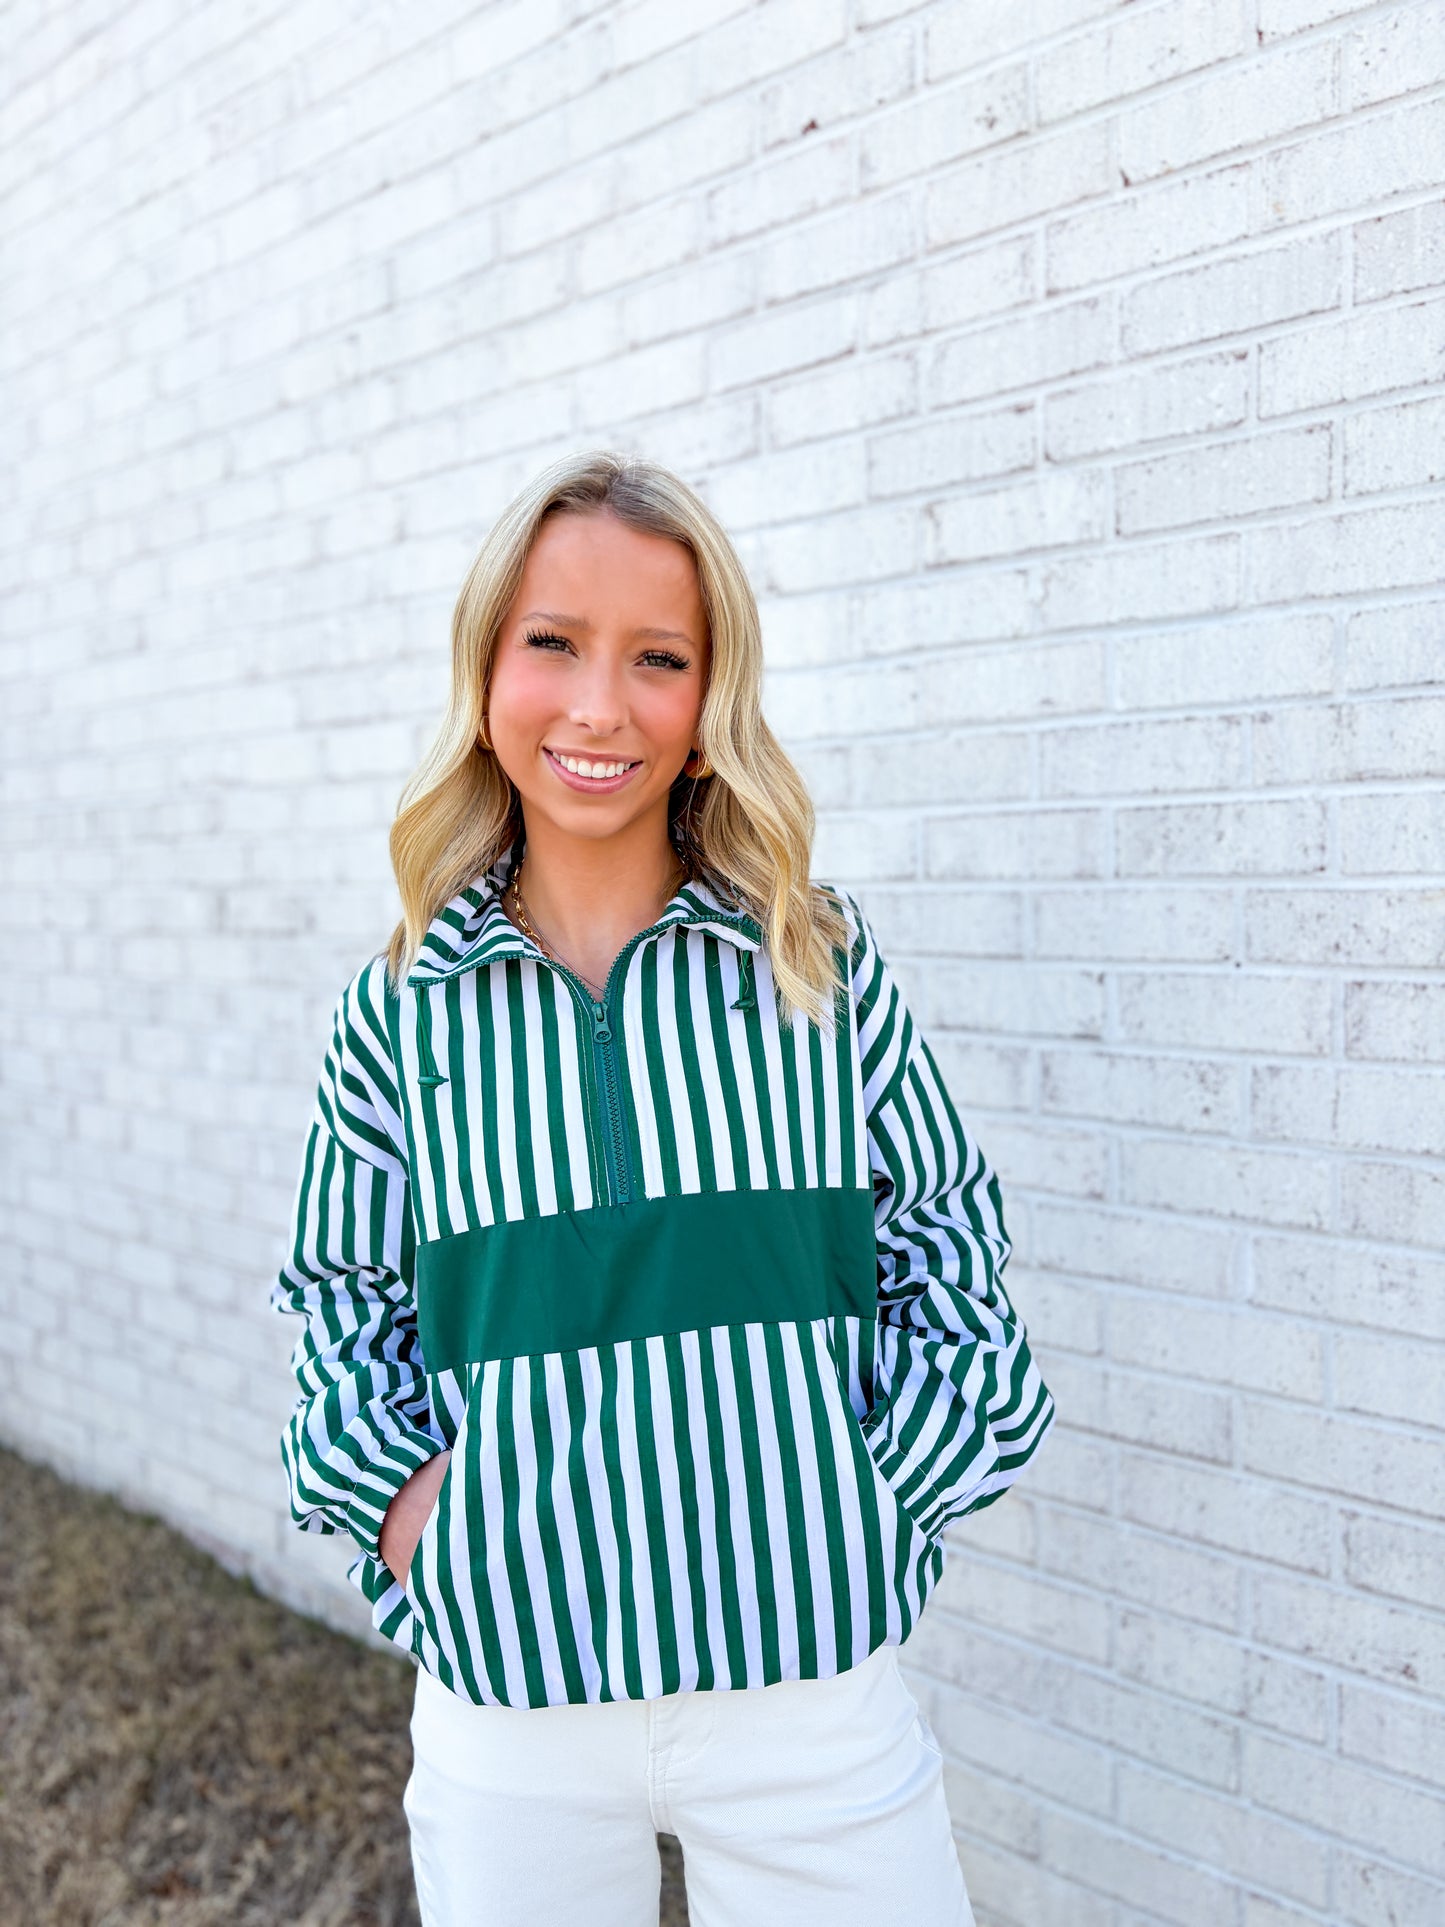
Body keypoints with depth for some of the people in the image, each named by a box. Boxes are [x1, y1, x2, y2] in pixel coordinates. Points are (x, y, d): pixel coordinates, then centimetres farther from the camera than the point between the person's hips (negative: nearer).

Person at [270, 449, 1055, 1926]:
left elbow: (948, 1264, 3)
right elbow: (346, 1316, 9)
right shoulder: (398, 1012, 0)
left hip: (815, 1687, 0)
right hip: (504, 1703, 1)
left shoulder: (822, 964, -2)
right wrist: (418, 1532, -4)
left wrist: (860, 1518, -5)